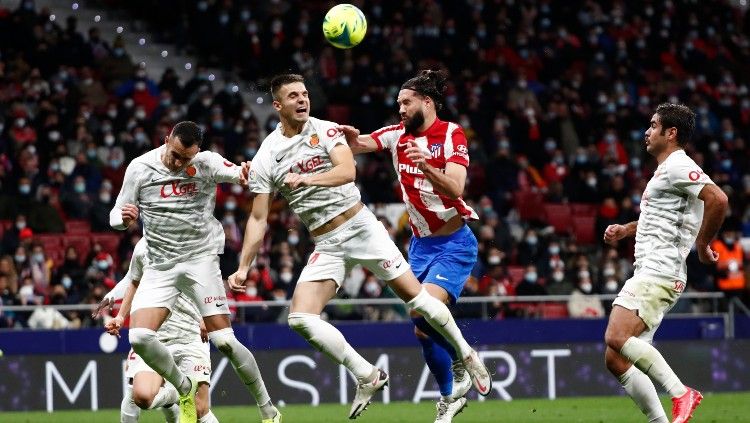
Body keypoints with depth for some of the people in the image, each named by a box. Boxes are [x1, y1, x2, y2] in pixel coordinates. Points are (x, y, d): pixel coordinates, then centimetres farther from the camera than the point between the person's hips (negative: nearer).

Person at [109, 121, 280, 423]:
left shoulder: (207, 163, -5)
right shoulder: (140, 169, -2)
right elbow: (116, 215, 5)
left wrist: (245, 174, -39)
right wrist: (124, 218, -21)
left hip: (200, 259, -2)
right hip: (159, 267, 2)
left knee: (224, 340, -13)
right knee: (139, 338, -16)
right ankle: (185, 390, 10)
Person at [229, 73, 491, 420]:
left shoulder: (326, 131, -2)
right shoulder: (266, 158, 1)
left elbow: (347, 171, -20)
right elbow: (258, 219, 3)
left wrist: (306, 179, -34)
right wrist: (243, 268, -5)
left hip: (360, 226, -2)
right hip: (326, 246, 2)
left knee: (414, 296, -3)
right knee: (300, 319, -15)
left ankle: (466, 354, 19)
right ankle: (368, 377, -6)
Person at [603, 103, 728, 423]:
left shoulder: (678, 166, -9)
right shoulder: (665, 170, 23)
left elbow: (718, 199, -23)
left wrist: (702, 244, -15)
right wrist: (625, 230, 23)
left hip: (659, 273, -11)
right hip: (647, 275, 11)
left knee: (616, 338, -27)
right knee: (616, 360, 3)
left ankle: (681, 394, -23)